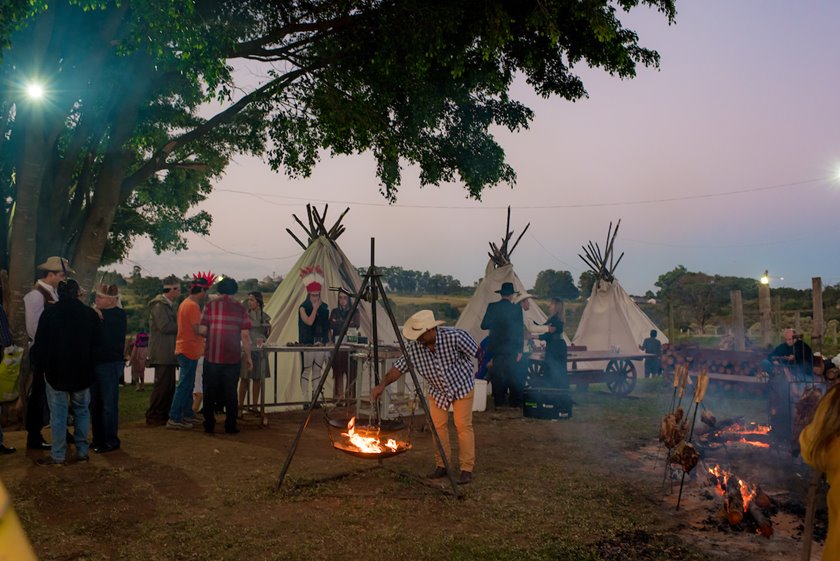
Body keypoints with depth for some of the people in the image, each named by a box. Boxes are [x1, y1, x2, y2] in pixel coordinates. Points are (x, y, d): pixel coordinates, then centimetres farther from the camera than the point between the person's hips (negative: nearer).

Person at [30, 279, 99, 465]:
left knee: (58, 412, 2)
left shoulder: (50, 313, -7)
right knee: (81, 410, 11)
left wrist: (40, 366, 7)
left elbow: (40, 344, -4)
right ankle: (82, 452, 12)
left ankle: (58, 456, 4)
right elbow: (97, 342, 4)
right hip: (83, 371, 2)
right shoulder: (90, 314, -2)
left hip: (56, 371, -2)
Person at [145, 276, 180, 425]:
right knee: (162, 384, -6)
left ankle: (164, 414, 19)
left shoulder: (169, 305, 19)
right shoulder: (159, 304, -11)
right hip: (162, 353, -10)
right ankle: (153, 416, 2)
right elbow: (164, 326, -20)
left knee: (169, 385, 12)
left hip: (168, 353, 10)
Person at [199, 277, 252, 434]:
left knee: (210, 391, 11)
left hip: (212, 356, 0)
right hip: (233, 357, 0)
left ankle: (209, 425, 16)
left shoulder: (210, 306, -1)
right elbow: (245, 335, -2)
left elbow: (202, 330, -5)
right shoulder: (240, 308, 0)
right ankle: (231, 426, 12)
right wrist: (248, 356, 5)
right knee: (230, 392, 9)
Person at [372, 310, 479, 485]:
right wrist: (382, 384, -29)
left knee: (463, 426, -4)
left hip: (462, 386, -4)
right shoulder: (414, 347, -21)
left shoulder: (454, 336, -32)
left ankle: (467, 469, 5)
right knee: (438, 426, 3)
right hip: (438, 390, 4)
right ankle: (441, 466, 17)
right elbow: (399, 367, -15)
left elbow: (476, 353, -16)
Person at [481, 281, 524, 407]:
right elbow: (520, 330, -8)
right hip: (512, 348, -2)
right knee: (514, 375, 8)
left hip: (497, 348, 2)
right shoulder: (516, 309, -8)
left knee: (497, 375, 10)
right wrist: (520, 350, -4)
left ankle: (499, 401, 14)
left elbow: (484, 325, -1)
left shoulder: (492, 307, -4)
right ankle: (514, 401, 12)